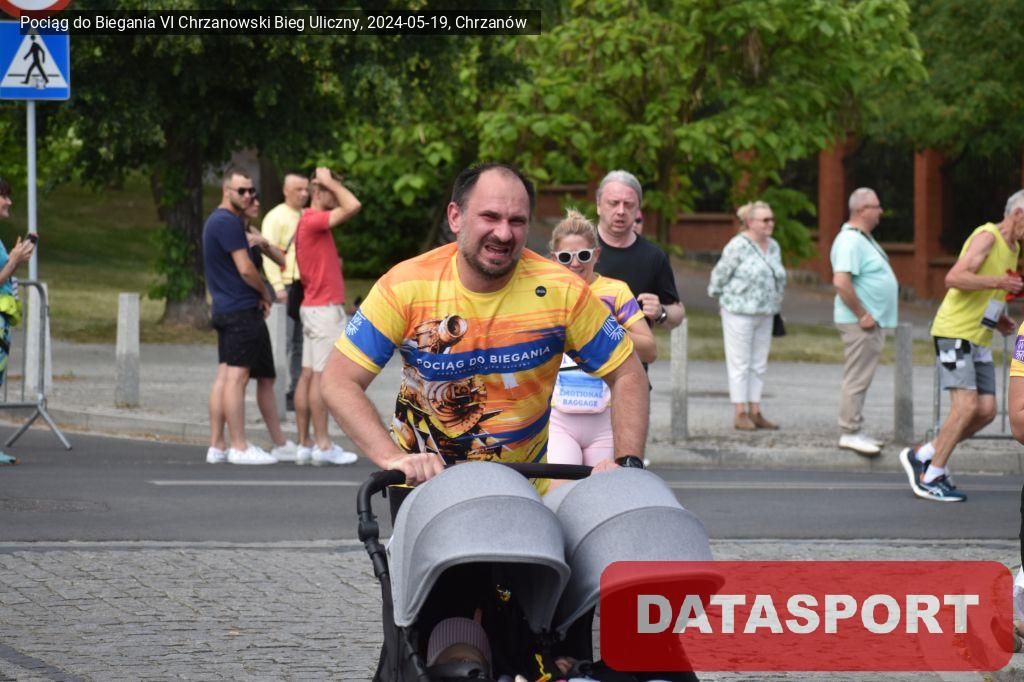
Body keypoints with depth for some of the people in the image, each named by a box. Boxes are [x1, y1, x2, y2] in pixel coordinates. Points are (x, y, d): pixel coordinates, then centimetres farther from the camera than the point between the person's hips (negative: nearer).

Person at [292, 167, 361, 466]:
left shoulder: (309, 222, 17)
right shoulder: (313, 221, -15)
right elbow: (353, 206, -26)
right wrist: (330, 183, -12)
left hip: (313, 307, 10)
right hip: (325, 308, -10)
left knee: (308, 375, 8)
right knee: (320, 376, -9)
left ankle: (305, 444, 8)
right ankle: (322, 445, -10)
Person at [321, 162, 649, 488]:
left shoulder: (561, 291, -15)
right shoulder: (407, 287, -17)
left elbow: (627, 375, -5)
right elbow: (339, 381, -18)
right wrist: (394, 458, -32)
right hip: (423, 477, -1)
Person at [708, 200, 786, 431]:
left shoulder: (773, 247, 9)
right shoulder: (738, 246, -14)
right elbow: (720, 274, -6)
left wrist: (776, 301, 17)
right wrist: (717, 294, 6)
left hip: (764, 314, 7)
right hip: (739, 313, -7)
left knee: (758, 365, 8)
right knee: (740, 364, -2)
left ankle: (755, 412, 11)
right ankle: (740, 414, 1)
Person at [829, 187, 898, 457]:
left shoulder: (863, 238, 16)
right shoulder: (851, 241, -18)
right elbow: (841, 282, -28)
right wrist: (862, 315, -23)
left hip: (872, 321, 11)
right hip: (860, 323, -11)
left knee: (861, 379, 14)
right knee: (857, 379, -7)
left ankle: (854, 431, 19)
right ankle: (849, 433, -5)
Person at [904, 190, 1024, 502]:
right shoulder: (987, 236, -13)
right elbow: (955, 278, -24)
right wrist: (997, 281, -31)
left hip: (979, 340, 9)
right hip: (954, 333, -9)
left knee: (986, 411, 0)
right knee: (966, 406, -16)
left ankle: (922, 456, 12)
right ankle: (930, 480, -7)